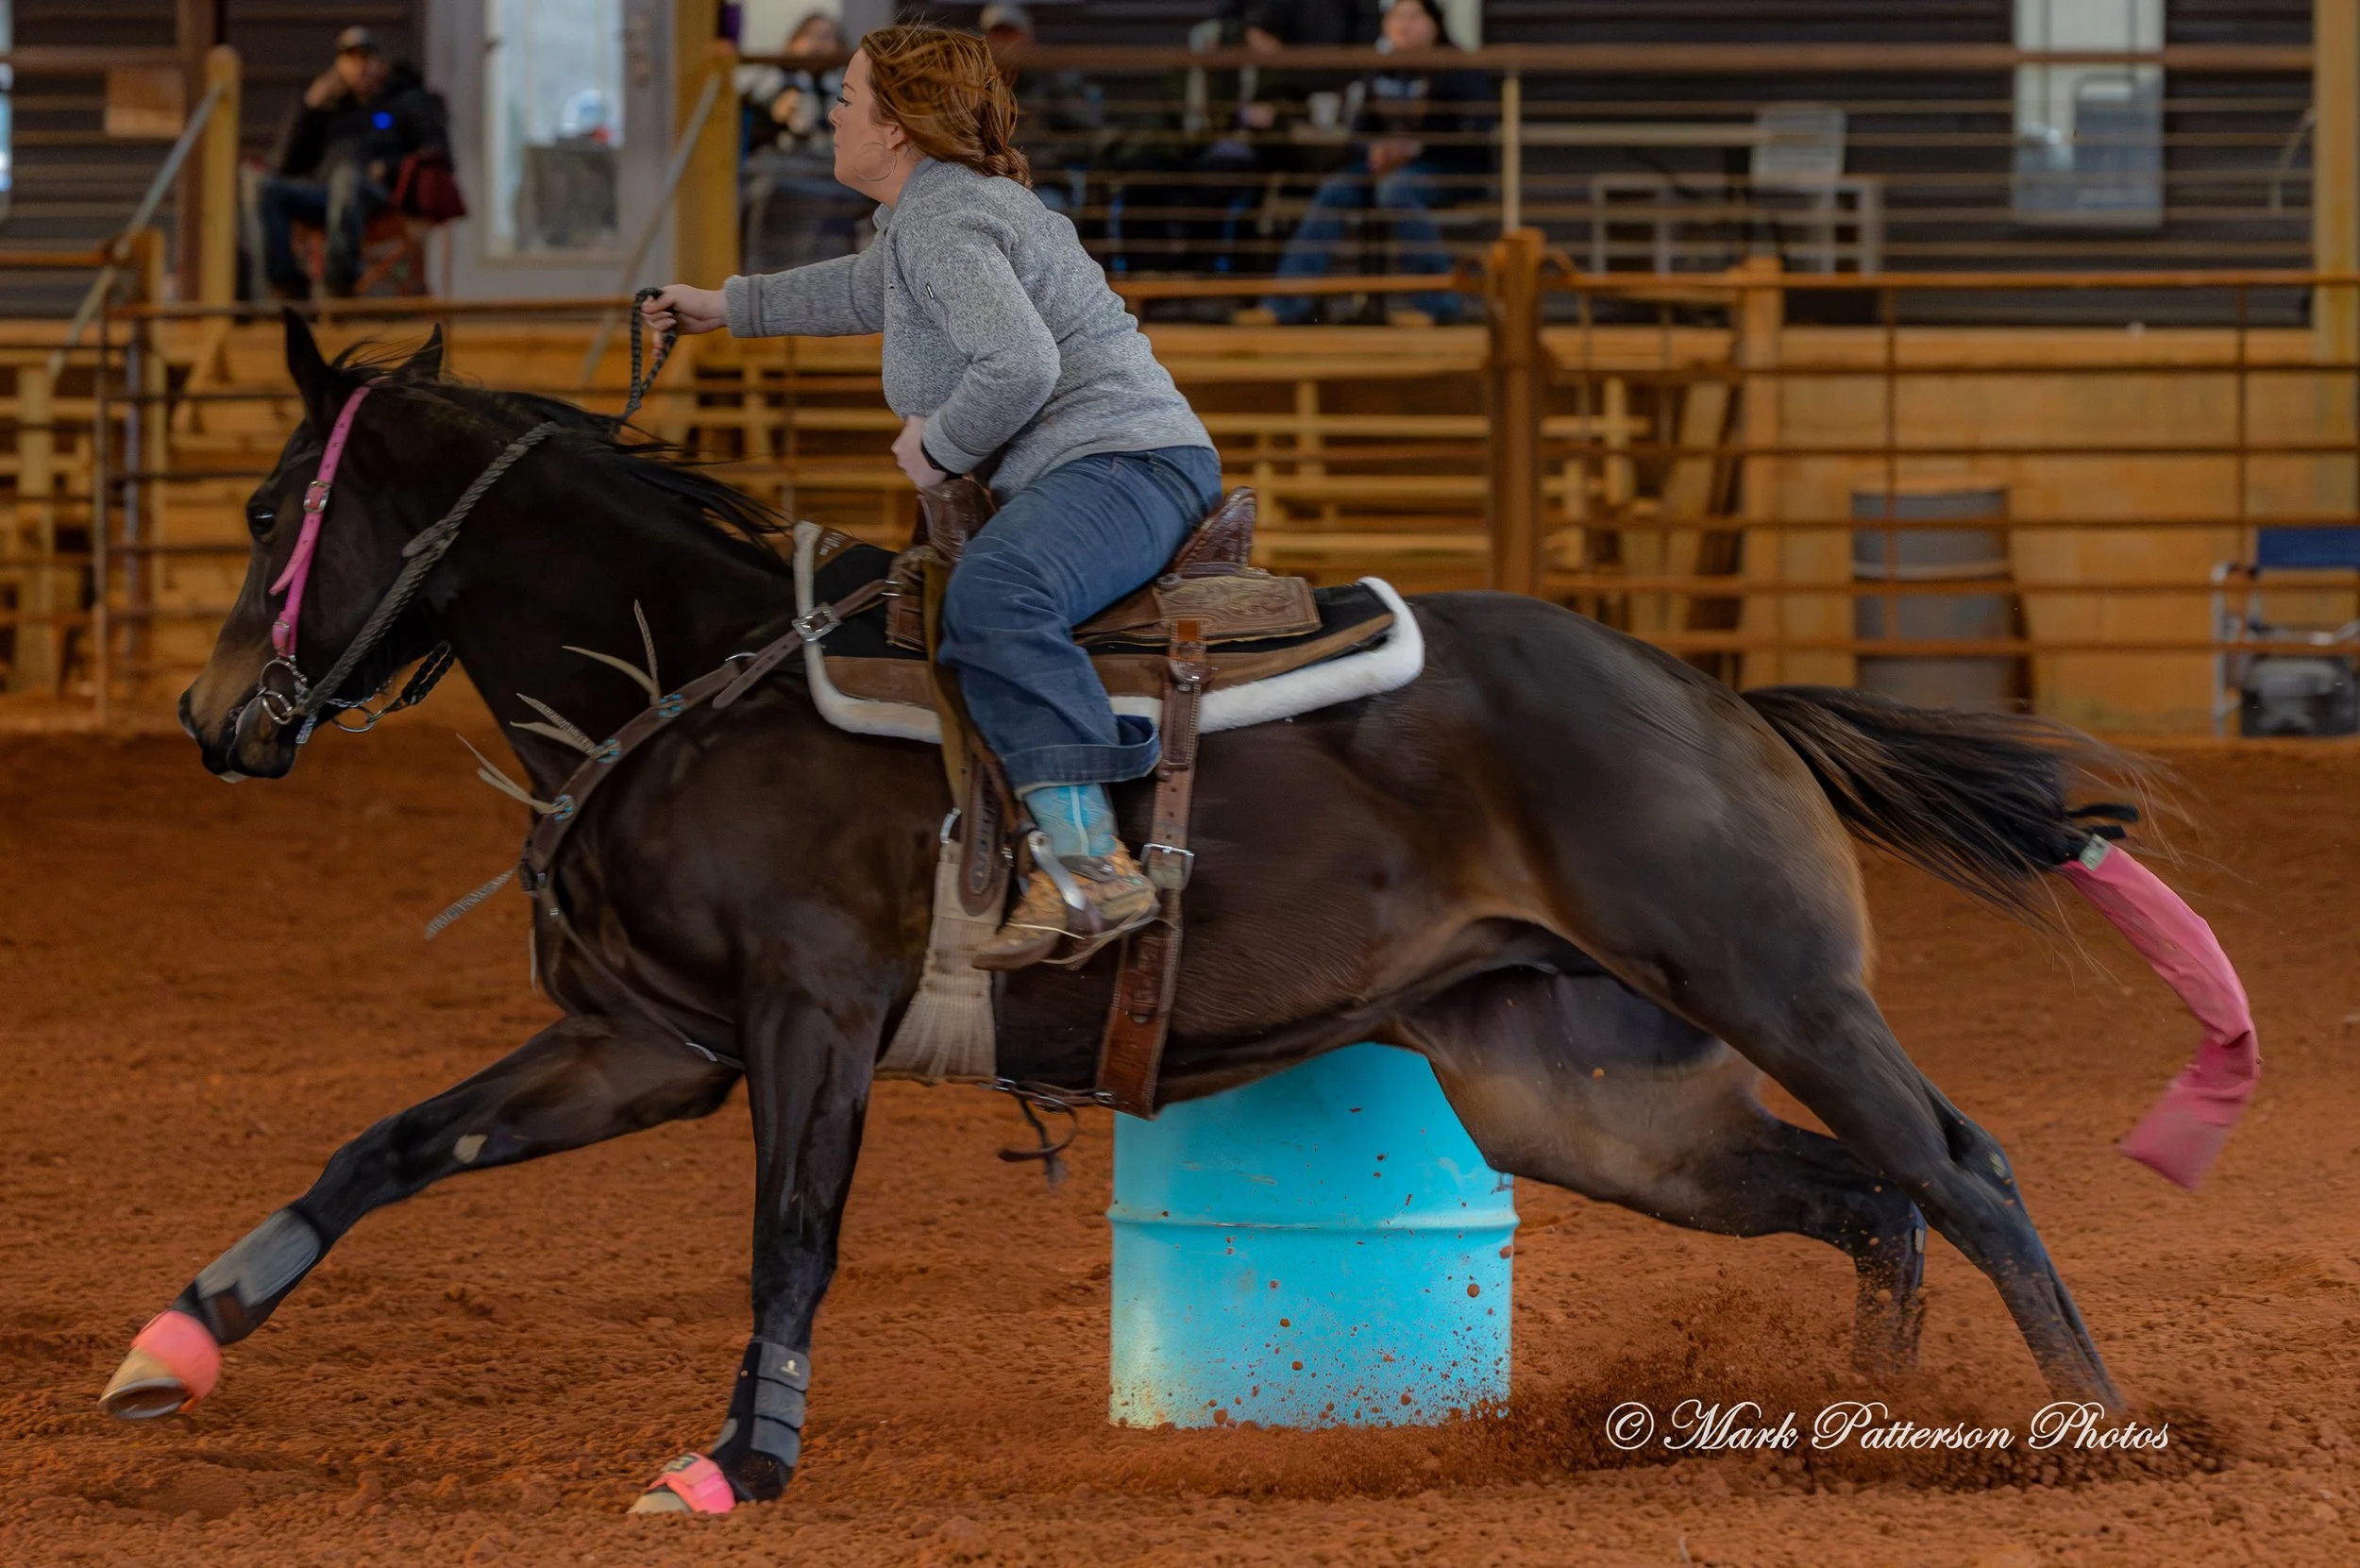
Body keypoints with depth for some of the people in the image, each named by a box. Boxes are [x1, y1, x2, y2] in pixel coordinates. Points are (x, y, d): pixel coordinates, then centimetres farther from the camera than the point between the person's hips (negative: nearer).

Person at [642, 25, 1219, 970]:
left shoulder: (941, 223, -14)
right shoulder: (934, 212, 21)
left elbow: (1020, 366, -29)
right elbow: (870, 291, 45)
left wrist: (938, 448, -13)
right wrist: (730, 308, 54)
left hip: (1122, 458, -12)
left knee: (991, 594, -38)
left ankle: (1091, 865, -53)